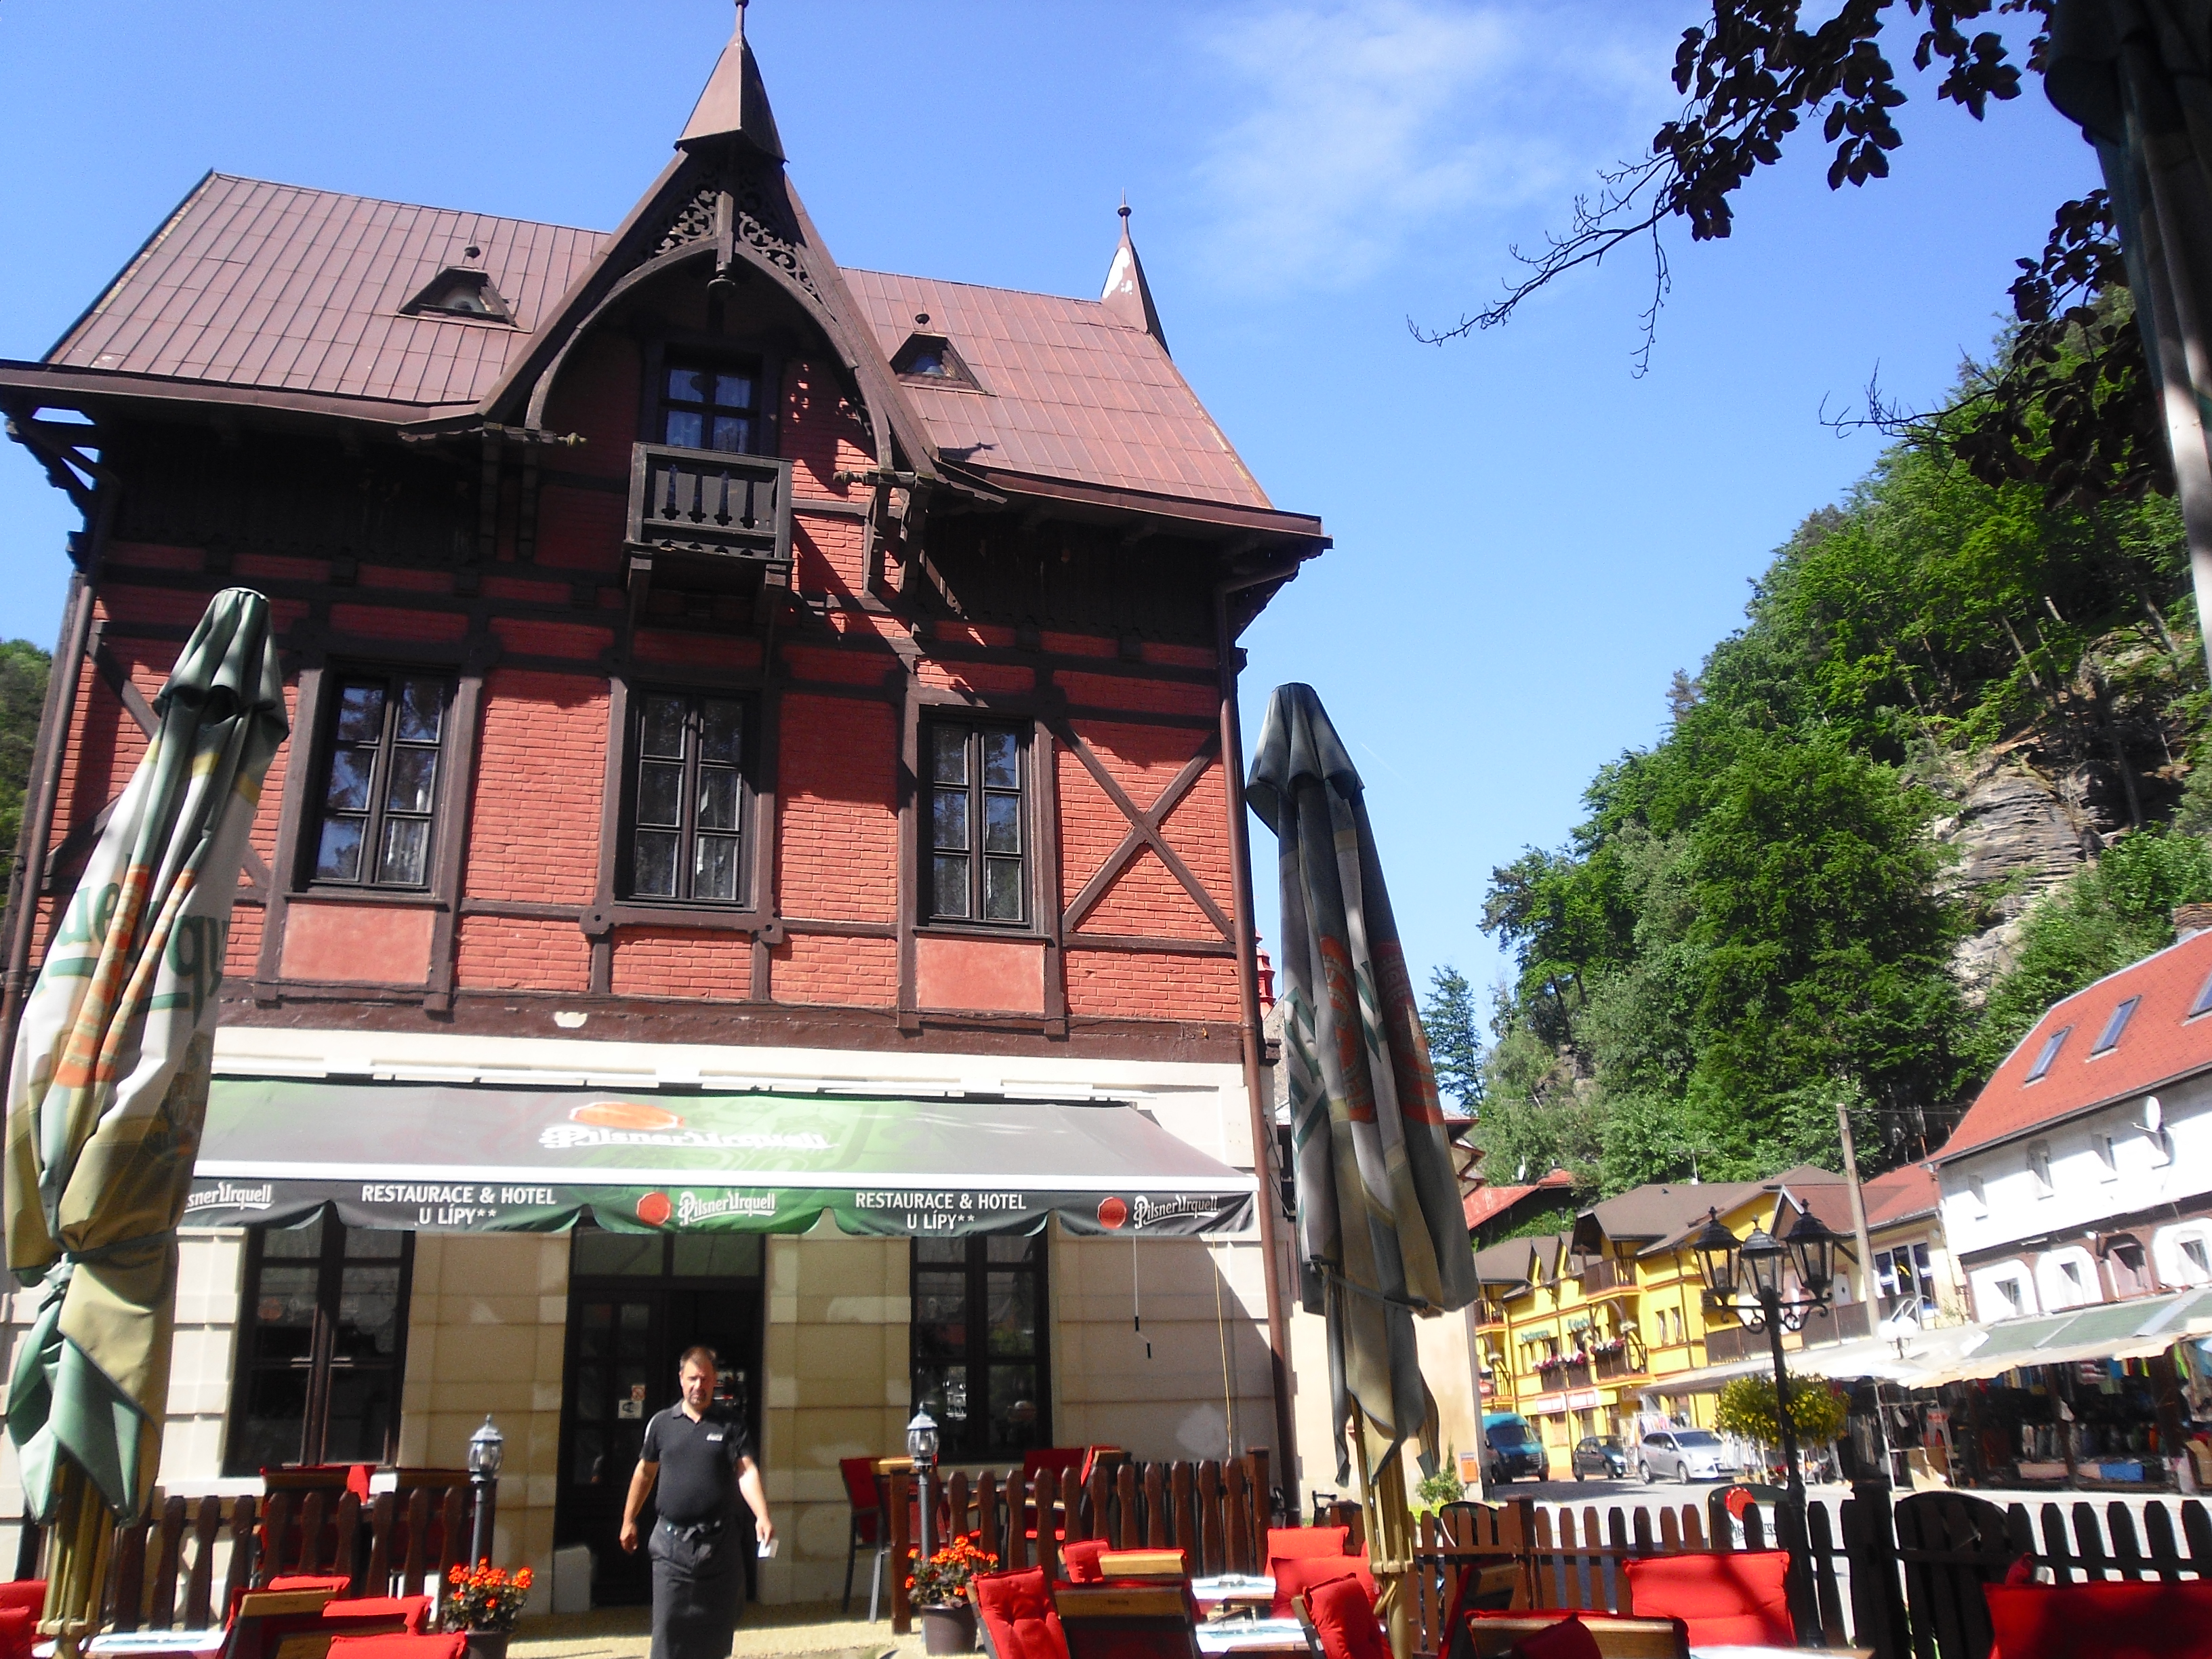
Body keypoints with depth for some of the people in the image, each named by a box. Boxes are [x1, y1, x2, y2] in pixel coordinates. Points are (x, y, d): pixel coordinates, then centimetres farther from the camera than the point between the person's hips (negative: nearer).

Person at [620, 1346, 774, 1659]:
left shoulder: (730, 1427, 2)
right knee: (669, 1622, -4)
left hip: (720, 1541, 0)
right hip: (672, 1541, 0)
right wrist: (629, 1520, 18)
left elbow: (747, 1472, -8)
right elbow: (645, 1473, 16)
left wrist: (762, 1516, -22)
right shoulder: (661, 1423, 6)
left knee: (717, 1622, 8)